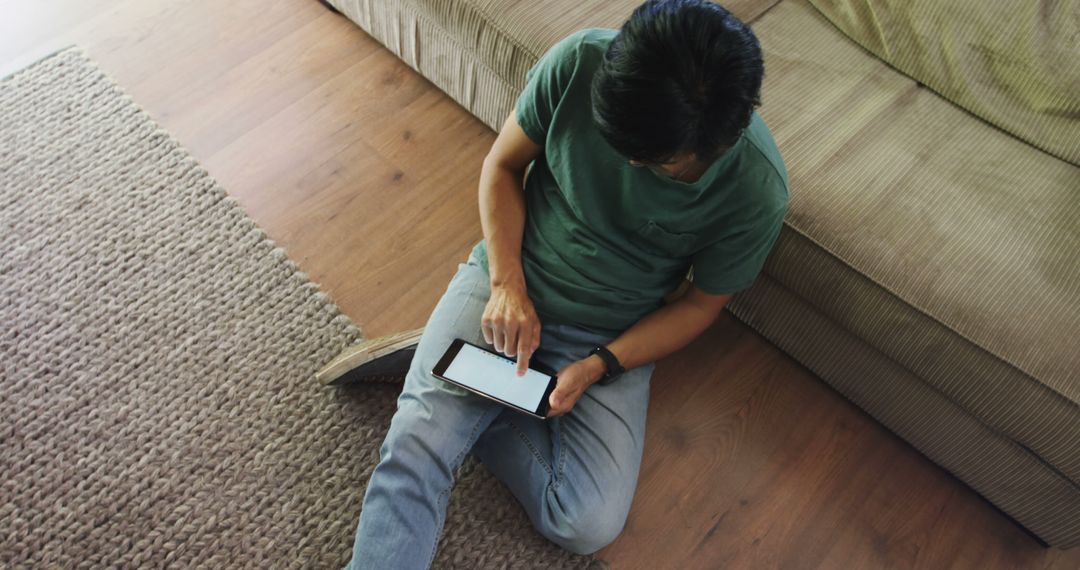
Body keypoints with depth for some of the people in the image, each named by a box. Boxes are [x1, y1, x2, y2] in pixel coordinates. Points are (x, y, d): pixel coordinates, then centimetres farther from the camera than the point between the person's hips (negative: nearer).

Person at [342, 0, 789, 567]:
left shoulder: (757, 190, -20)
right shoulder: (579, 60, -19)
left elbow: (702, 302, -5)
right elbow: (503, 165, -3)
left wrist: (598, 367, -16)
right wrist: (507, 283, -15)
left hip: (612, 334, 1)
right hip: (508, 284, 1)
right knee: (414, 447, -21)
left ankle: (447, 391, 3)